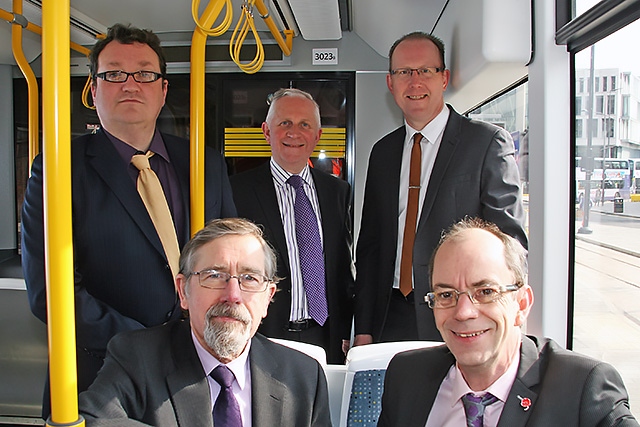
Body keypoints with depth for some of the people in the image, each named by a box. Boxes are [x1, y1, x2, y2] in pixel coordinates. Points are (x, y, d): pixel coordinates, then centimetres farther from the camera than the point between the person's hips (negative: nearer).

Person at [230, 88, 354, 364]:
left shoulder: (338, 191, 8)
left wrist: (347, 335, 7)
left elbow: (345, 267, 11)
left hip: (326, 339, 4)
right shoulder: (237, 190, -5)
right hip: (263, 340, -3)